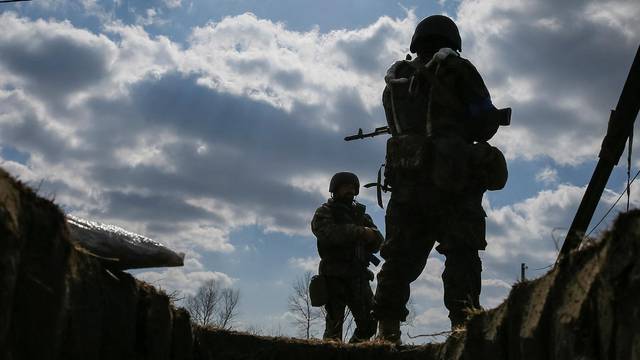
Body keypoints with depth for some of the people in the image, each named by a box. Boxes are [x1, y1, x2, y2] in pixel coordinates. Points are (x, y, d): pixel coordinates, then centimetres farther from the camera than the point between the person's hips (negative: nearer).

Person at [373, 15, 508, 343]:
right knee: (461, 254, -3)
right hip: (453, 181, -4)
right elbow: (486, 123, 3)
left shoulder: (394, 82, 16)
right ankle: (465, 323, -14)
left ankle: (387, 327, 4)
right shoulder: (456, 69, 3)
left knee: (401, 258, 8)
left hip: (406, 184, 4)